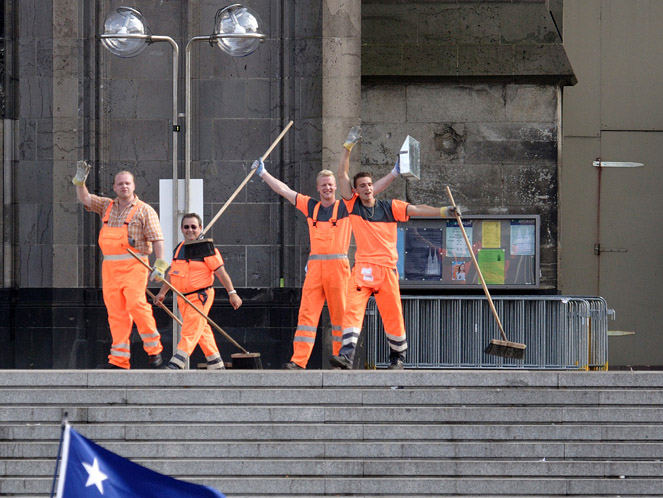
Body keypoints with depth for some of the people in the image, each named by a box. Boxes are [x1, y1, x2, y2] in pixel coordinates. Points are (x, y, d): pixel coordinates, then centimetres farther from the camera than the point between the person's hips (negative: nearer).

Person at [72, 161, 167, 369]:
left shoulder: (144, 211, 2)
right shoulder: (107, 206, 17)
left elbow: (157, 239, -3)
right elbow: (85, 199, 15)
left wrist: (160, 265, -13)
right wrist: (80, 181, -3)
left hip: (134, 266, -5)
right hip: (110, 267, 5)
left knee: (136, 304, -21)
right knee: (116, 312, 1)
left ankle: (154, 349, -8)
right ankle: (119, 360, 1)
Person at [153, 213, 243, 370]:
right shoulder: (179, 248, 13)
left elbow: (221, 272, -10)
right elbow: (172, 272, 24)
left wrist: (232, 293, -13)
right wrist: (162, 293, 25)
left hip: (200, 297, -8)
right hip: (183, 298, 8)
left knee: (190, 333, -14)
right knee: (202, 332, 14)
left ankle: (175, 366, -22)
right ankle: (216, 365, 24)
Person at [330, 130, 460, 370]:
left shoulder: (389, 207, 9)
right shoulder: (353, 205, 10)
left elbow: (416, 209, 1)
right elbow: (342, 175, 6)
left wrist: (442, 212, -11)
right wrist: (348, 149, -1)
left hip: (386, 269, 0)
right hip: (362, 269, 0)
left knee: (393, 315, 2)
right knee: (352, 309, -16)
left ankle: (398, 356, 18)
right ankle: (347, 354, -24)